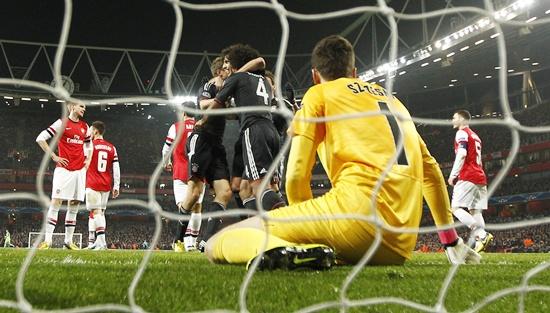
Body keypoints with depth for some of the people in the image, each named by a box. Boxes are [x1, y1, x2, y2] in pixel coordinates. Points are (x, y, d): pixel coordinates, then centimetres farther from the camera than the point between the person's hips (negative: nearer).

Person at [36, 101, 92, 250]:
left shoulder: (85, 126, 14)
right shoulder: (62, 123, -2)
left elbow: (89, 145, 29)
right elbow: (40, 138, -4)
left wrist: (88, 160, 13)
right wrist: (54, 156, -7)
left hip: (80, 170, 5)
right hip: (64, 168, -5)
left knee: (74, 205, 6)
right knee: (56, 202, -9)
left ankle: (69, 241, 12)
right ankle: (47, 240, -6)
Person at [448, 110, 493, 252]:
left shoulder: (462, 133, -2)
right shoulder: (475, 136, 26)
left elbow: (462, 154, -18)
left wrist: (453, 175, -15)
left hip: (468, 177, -9)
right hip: (480, 177, 9)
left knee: (456, 208, -8)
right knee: (475, 211, 4)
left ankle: (481, 234, -22)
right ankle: (478, 244, -8)